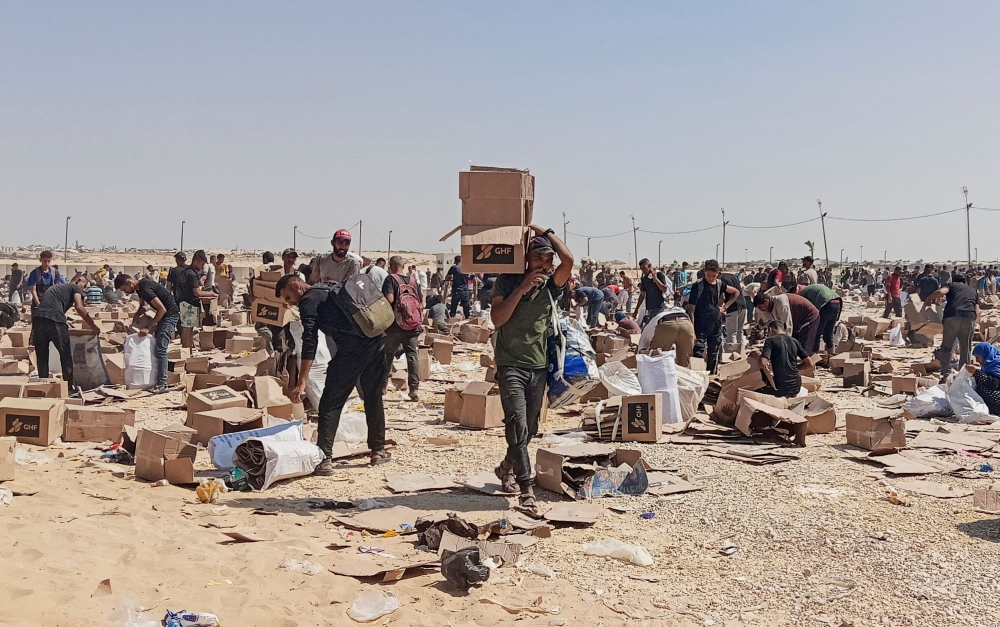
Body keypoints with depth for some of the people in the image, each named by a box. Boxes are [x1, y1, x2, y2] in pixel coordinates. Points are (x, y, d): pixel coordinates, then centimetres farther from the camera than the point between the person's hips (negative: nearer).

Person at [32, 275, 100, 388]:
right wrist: (93, 326, 3)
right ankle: (69, 388, 9)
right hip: (54, 319, -6)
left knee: (42, 358, 14)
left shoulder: (56, 286, 35)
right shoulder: (75, 288, 14)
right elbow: (79, 307, -3)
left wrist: (64, 322, 54)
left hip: (37, 317, 6)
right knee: (66, 357, 6)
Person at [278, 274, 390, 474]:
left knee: (330, 404, -1)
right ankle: (378, 451, 26)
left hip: (352, 350, -8)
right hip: (377, 341, 8)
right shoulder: (329, 288, 25)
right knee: (374, 399, 19)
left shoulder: (308, 301, 0)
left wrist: (301, 383, -16)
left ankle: (324, 459, -6)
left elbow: (310, 343, -12)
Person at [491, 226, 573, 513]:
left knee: (530, 429, 14)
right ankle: (527, 490, -14)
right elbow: (497, 319, -14)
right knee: (518, 427, -15)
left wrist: (544, 231, -6)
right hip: (511, 365, -4)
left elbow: (568, 259, -16)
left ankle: (506, 468, 39)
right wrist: (522, 288, -19)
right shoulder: (507, 281, -3)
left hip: (539, 366, 4)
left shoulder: (551, 285, 2)